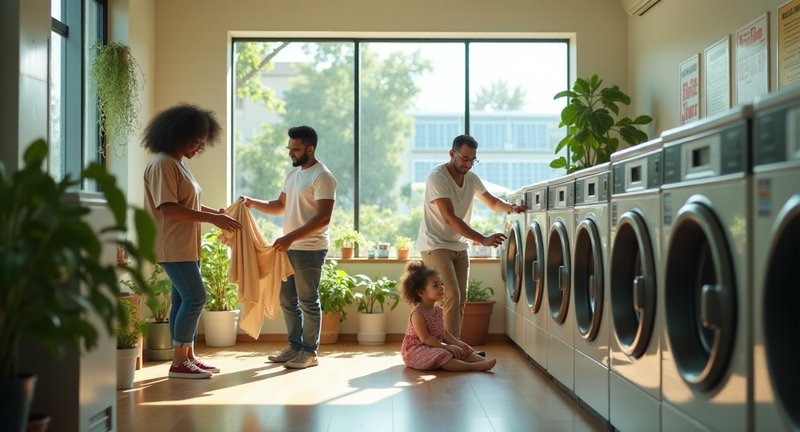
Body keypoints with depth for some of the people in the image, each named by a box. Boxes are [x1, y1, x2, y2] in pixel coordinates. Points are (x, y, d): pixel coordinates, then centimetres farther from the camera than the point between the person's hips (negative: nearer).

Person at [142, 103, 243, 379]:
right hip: (173, 247, -10)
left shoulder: (178, 163, 16)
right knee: (195, 298, -11)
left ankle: (188, 358, 16)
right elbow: (168, 208, -24)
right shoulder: (162, 164, -15)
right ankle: (178, 363, -4)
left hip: (186, 247, 10)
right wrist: (212, 219, -25)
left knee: (185, 300, 10)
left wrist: (215, 212, 9)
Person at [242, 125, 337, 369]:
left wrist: (290, 237, -26)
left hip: (310, 250, -9)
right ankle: (295, 347, 25)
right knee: (287, 300, 13)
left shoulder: (322, 177, -14)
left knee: (308, 302, -1)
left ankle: (310, 352, 9)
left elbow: (323, 217, -21)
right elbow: (280, 206, 23)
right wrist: (253, 203, 5)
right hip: (289, 248, 9)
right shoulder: (293, 174, 14)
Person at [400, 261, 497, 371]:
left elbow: (443, 332, 12)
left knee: (464, 350, -3)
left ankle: (483, 361, -23)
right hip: (416, 350, -9)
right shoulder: (417, 314, -21)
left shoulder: (439, 311, 6)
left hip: (435, 346, 9)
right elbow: (425, 338, -25)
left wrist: (457, 342, -4)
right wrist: (447, 346, -27)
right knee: (441, 355, -34)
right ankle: (473, 367, -44)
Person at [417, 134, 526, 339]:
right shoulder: (437, 178, -20)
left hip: (459, 246, 8)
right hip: (435, 245, -8)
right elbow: (450, 218, -28)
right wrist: (483, 240, -33)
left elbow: (493, 202, 17)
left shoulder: (472, 178, 4)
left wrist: (511, 207, -7)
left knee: (460, 299, 7)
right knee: (452, 297, -17)